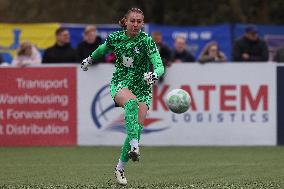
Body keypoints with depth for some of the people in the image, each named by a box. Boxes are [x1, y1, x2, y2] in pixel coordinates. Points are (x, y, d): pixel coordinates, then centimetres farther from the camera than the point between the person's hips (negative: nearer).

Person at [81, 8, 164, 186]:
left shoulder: (147, 41, -12)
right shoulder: (115, 38, -4)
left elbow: (160, 66, -21)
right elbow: (103, 49, 21)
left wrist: (154, 75, -43)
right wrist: (90, 59, 35)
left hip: (142, 88, 0)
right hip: (120, 84, 0)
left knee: (137, 126, -12)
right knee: (131, 102, -36)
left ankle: (120, 168, 4)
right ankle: (134, 146, -50)